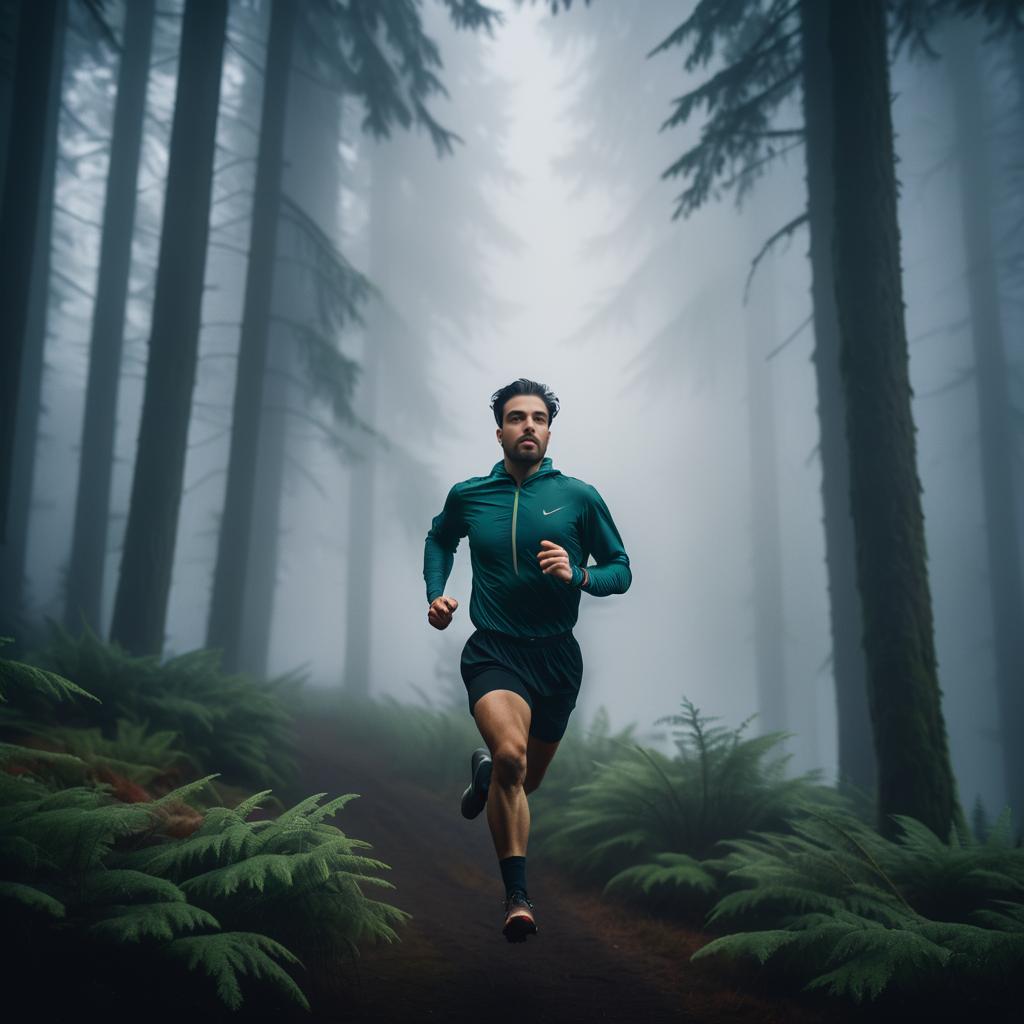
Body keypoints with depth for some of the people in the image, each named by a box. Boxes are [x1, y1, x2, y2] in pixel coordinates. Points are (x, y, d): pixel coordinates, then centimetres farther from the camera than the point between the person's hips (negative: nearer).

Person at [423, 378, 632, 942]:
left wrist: (576, 575, -16)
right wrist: (435, 595, 8)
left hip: (557, 656, 2)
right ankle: (517, 897, -17)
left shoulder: (579, 496, -1)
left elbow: (620, 570, 4)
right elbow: (439, 540, 24)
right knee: (510, 754, -29)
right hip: (493, 650, -2)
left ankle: (483, 771, 56)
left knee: (525, 779, 17)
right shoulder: (467, 495, 2)